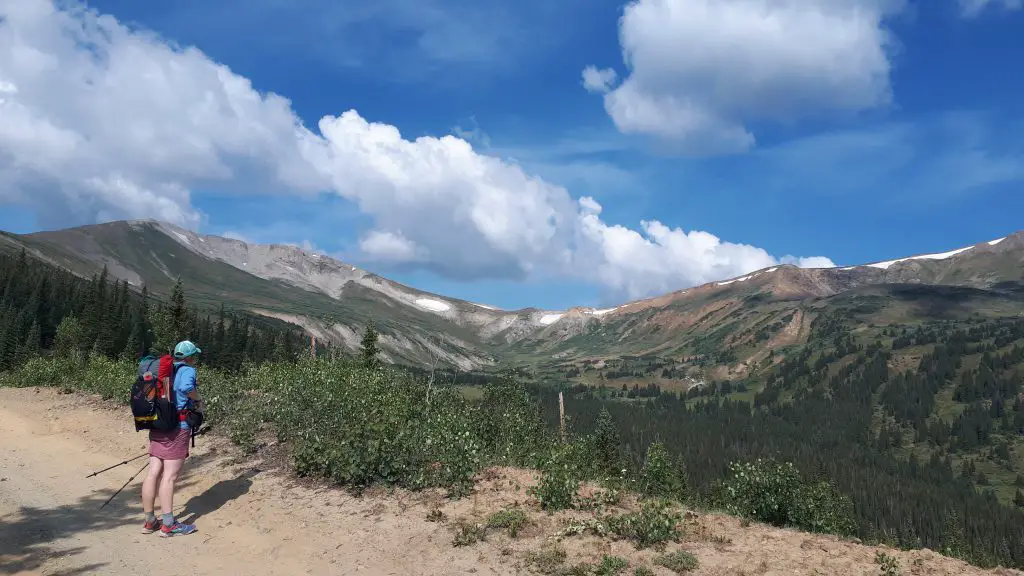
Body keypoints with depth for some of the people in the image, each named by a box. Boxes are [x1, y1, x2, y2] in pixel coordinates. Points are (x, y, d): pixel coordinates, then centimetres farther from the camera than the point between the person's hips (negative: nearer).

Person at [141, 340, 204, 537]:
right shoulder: (187, 370, -5)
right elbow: (186, 387, -26)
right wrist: (198, 398, -8)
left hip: (156, 427, 7)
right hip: (178, 426, -7)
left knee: (154, 473, 8)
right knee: (170, 476, -6)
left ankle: (150, 521, 16)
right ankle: (169, 525, -4)